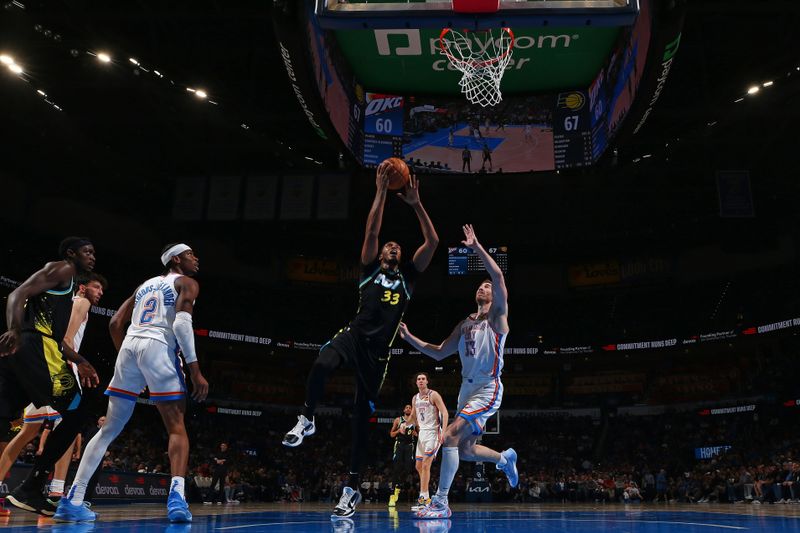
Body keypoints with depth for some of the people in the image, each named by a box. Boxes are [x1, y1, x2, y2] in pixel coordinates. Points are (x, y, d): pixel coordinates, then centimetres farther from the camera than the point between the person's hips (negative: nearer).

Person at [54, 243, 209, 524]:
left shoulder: (144, 285, 30)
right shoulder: (187, 283, 9)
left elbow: (115, 324, 23)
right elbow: (181, 322, -9)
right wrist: (195, 370, -11)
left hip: (130, 346, 6)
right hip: (158, 347, -6)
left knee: (109, 429, 12)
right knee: (177, 428, -1)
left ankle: (73, 500, 8)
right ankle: (176, 496, -19)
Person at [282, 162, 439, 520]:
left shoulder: (408, 275, 20)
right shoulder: (369, 269, 16)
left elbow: (432, 241, 12)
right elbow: (371, 231, 4)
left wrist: (415, 204, 8)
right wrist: (381, 192, 3)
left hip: (378, 349, 1)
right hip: (353, 335, -1)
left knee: (362, 416, 3)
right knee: (321, 364, -36)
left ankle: (352, 488, 11)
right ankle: (307, 420, -10)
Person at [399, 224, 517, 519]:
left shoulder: (498, 315, -1)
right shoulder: (465, 324, 18)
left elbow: (498, 276, -19)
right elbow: (439, 353, 19)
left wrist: (477, 247, -22)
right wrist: (410, 338, 9)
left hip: (488, 388, -8)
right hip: (467, 387, 8)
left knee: (451, 436, -20)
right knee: (465, 449, 13)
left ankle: (440, 503, -14)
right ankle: (505, 458, 41)